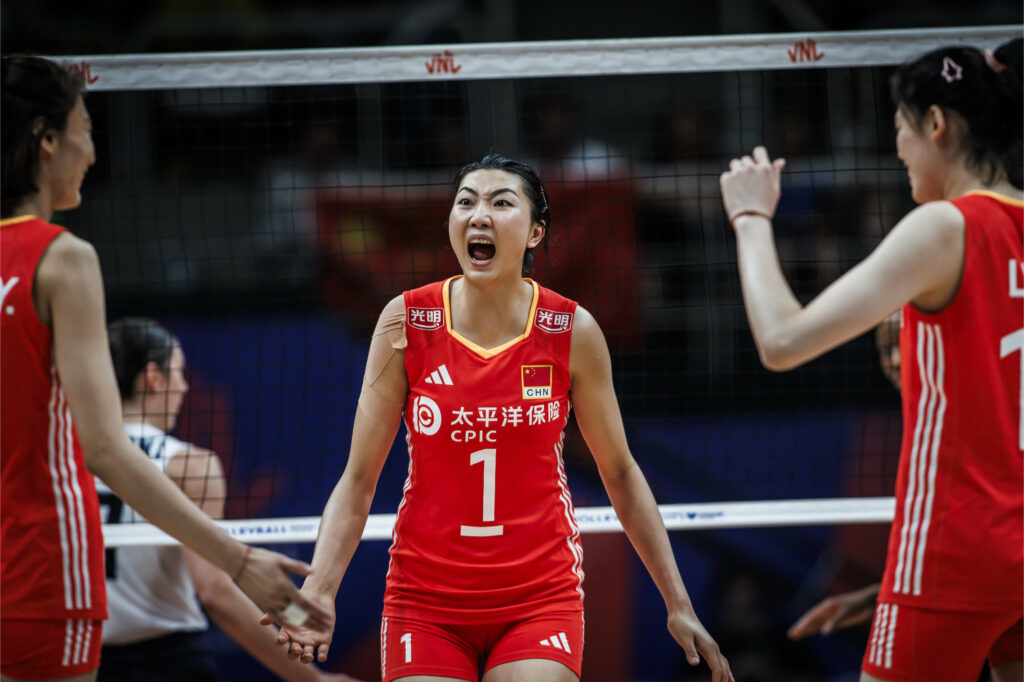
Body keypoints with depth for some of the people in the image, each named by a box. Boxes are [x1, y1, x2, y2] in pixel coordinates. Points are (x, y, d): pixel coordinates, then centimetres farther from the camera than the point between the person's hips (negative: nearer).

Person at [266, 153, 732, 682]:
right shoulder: (408, 322, -5)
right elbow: (358, 480, -3)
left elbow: (620, 474, 6)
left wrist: (678, 604, 6)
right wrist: (318, 592, -17)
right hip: (426, 600, 0)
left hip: (540, 596, 0)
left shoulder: (571, 332, -4)